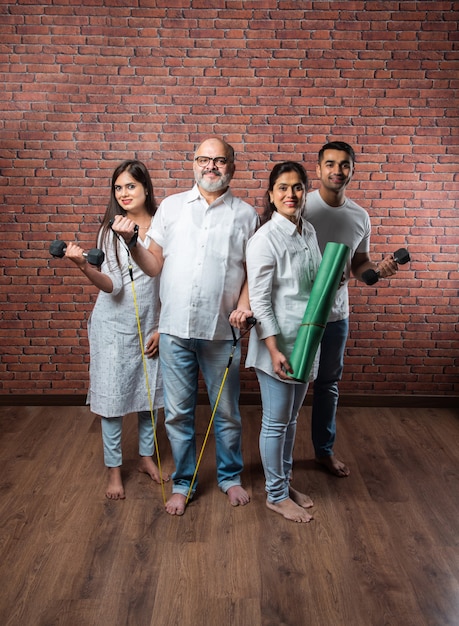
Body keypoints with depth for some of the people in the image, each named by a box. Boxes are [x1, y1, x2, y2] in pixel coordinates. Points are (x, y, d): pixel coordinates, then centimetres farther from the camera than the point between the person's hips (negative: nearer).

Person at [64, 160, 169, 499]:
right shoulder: (109, 230, -6)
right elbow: (112, 286, -15)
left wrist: (162, 328, 2)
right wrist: (85, 266, -34)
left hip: (150, 324, 2)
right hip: (113, 325, -1)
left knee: (149, 393, 13)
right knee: (112, 397, 4)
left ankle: (146, 456, 33)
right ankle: (114, 469, 20)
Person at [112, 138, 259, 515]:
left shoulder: (246, 214, 3)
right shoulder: (171, 207, 7)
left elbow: (253, 270, 3)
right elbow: (155, 265, 7)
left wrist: (244, 304, -13)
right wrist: (131, 242, -9)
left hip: (222, 331, -1)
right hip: (175, 329, 1)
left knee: (227, 412, 13)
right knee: (178, 412, 10)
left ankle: (230, 476, 34)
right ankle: (183, 482, 29)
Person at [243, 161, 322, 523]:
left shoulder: (309, 232, 6)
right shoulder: (265, 239, -16)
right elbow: (259, 300, -17)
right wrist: (274, 350, -20)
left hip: (305, 340, 7)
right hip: (277, 342, -7)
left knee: (291, 418, 19)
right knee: (276, 422, 6)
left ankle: (285, 482, 36)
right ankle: (276, 495, 22)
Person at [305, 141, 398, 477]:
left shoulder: (360, 217, 3)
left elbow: (359, 263, 12)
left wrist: (378, 269, -8)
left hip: (336, 314, 4)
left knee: (329, 383, 17)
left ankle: (325, 449, 35)